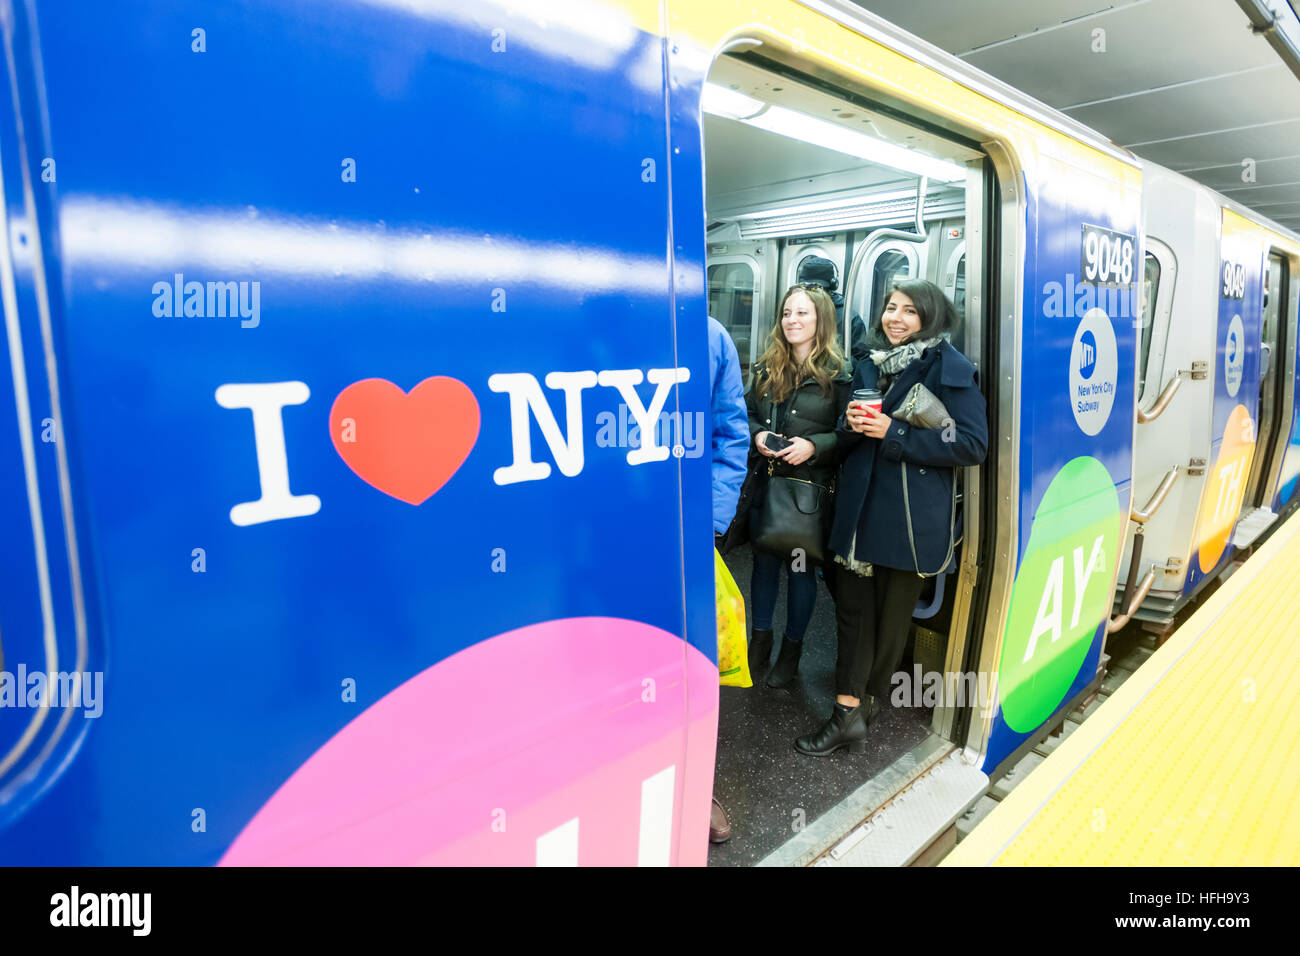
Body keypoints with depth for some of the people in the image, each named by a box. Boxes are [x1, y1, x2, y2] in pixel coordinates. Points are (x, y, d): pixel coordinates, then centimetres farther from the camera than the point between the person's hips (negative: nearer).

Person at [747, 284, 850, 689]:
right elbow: (747, 413, 15)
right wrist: (757, 435, -6)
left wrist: (814, 445, -21)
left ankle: (792, 648, 27)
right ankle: (760, 639, 33)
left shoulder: (838, 373, -7)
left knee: (800, 568, 8)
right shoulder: (767, 368, 7)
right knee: (764, 561, 14)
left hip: (811, 487, -4)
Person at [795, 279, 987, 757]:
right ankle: (849, 713, 13)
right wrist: (852, 424, -4)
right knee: (853, 606, 3)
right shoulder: (869, 367, 14)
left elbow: (973, 445, -12)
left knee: (892, 614, 8)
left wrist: (893, 433, -17)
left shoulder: (951, 369, -6)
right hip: (860, 509, 5)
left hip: (912, 516, -5)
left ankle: (865, 703, 25)